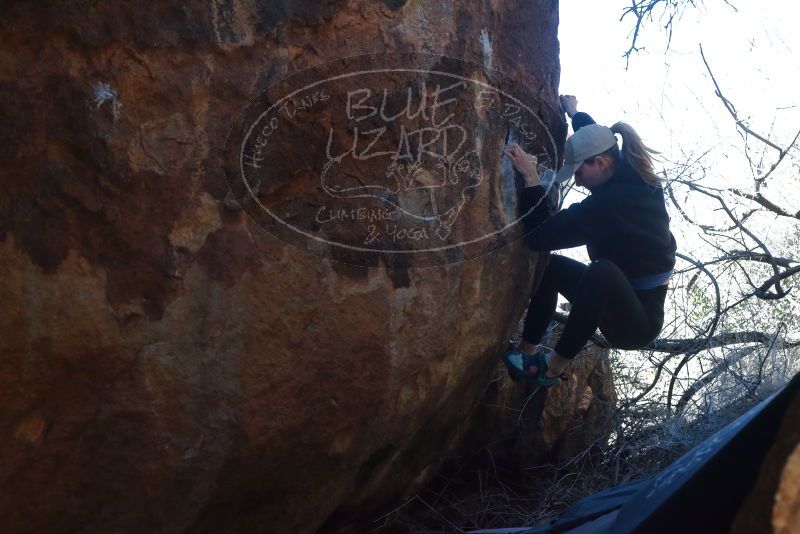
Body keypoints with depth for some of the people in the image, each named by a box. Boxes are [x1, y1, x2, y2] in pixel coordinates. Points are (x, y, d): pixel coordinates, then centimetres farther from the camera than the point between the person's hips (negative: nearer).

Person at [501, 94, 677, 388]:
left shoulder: (607, 204, -29)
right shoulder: (636, 179, -2)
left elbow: (539, 237, -26)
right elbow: (598, 139, 20)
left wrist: (532, 180, -20)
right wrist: (574, 113, 35)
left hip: (637, 322, -10)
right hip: (631, 298, 10)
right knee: (550, 265, 11)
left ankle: (555, 366, -24)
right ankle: (527, 349, 11)